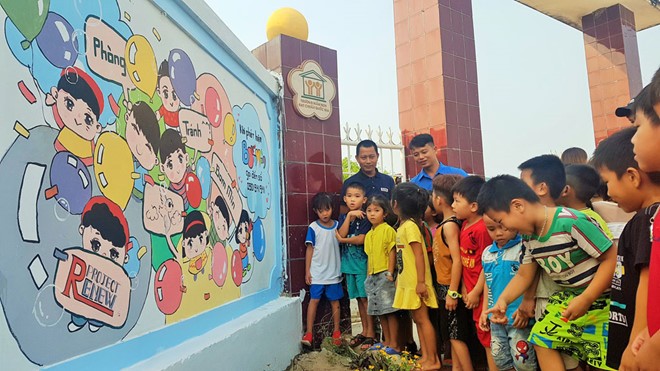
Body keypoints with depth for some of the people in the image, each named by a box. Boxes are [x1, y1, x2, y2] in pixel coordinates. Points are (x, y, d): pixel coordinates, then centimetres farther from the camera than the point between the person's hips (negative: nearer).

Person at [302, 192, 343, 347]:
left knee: (335, 301, 11)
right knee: (314, 300, -2)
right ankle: (309, 333, 5)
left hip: (334, 272, 3)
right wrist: (307, 271, -5)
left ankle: (336, 331, 23)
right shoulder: (313, 228, -6)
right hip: (317, 272, -3)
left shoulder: (337, 225, 2)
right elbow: (310, 249, -4)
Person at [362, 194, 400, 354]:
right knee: (380, 312, 13)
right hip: (373, 276, 8)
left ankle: (394, 345, 5)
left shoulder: (388, 230, -9)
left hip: (385, 276, -8)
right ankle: (387, 341, 24)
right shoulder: (369, 234, 14)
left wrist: (390, 273, -17)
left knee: (390, 311, -3)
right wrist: (368, 275, 16)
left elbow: (392, 252, -13)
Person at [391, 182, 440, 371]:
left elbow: (419, 254, -20)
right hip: (407, 282, 9)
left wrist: (421, 282, -22)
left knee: (422, 318, -1)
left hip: (416, 283, -9)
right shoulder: (403, 226, 10)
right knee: (417, 319, 13)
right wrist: (399, 277, 18)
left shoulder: (410, 226, -16)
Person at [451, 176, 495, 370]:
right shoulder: (464, 226, 7)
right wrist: (464, 287, 9)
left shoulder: (482, 229, -21)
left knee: (489, 338, 3)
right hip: (472, 291, 9)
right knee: (483, 336, 18)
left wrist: (476, 292, -12)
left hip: (482, 292, -9)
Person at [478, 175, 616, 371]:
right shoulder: (529, 237, -1)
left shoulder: (572, 222, -27)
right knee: (542, 339, 7)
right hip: (567, 297, 8)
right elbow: (523, 275, 7)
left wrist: (585, 299, -27)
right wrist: (503, 300, -9)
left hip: (599, 298, -7)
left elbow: (611, 258, -24)